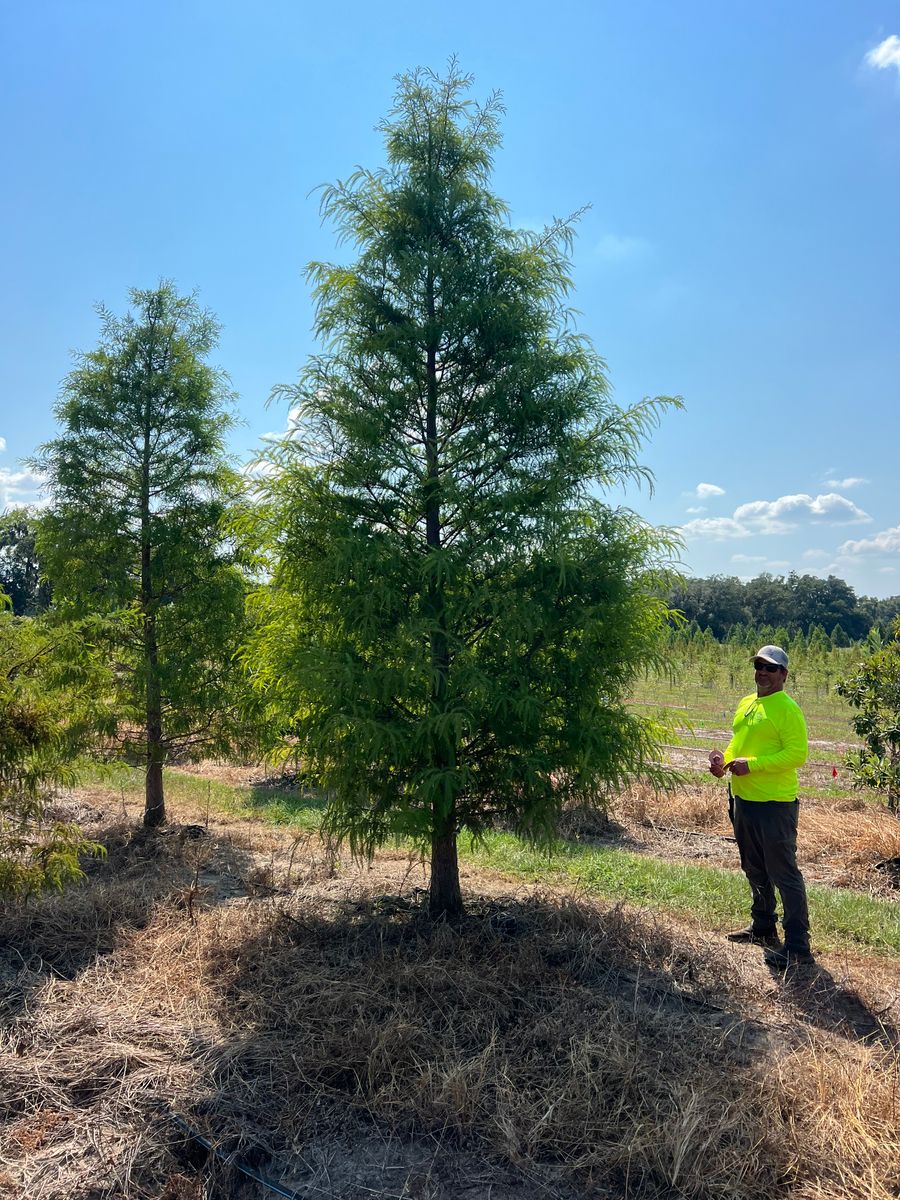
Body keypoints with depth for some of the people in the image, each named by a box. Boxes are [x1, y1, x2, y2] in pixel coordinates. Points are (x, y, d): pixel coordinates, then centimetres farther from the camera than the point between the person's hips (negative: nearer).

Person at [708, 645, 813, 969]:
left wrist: (751, 765, -23)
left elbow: (797, 753, -21)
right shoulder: (746, 704, 12)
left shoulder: (787, 709, -14)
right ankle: (762, 927, 36)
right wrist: (725, 760, 2)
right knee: (754, 870, 21)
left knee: (784, 874, -4)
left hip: (774, 804, -9)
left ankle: (797, 946, 4)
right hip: (742, 799, 9)